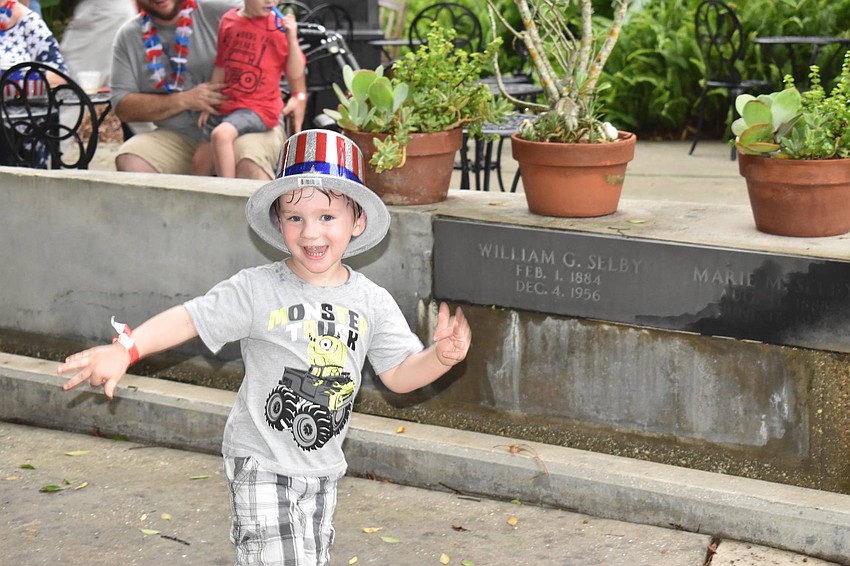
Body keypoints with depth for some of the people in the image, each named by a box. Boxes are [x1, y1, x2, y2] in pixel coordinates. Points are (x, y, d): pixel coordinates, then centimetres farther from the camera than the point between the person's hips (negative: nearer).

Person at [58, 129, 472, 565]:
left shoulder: (372, 302, -2)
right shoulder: (258, 291, -12)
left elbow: (399, 374, -1)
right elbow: (190, 319, -14)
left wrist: (442, 355, -20)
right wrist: (125, 350, -27)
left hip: (322, 467, 5)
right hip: (261, 465, -4)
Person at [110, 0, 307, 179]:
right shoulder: (128, 36, 6)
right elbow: (123, 108, 0)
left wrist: (299, 96, -15)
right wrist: (184, 100, -13)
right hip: (179, 138, 3)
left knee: (249, 163, -37)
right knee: (128, 161, -25)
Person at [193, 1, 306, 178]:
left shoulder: (280, 25, -8)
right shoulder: (229, 20, 4)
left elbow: (296, 73, -10)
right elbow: (221, 67, 14)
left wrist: (292, 38, -22)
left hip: (259, 108, -5)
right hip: (226, 105, 5)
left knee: (221, 134, -32)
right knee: (200, 163, 9)